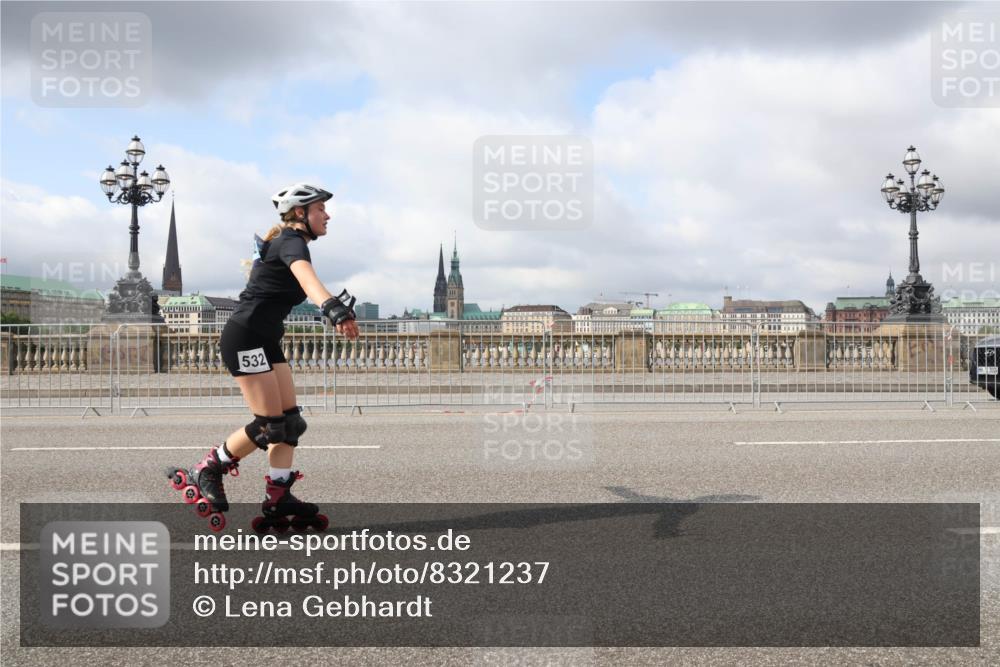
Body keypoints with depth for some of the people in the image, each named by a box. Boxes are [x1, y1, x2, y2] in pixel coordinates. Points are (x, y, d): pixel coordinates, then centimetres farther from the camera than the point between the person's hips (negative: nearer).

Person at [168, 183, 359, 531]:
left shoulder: (282, 243, 16)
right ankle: (206, 472, 9)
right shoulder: (292, 242, -13)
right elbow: (307, 277, -36)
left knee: (290, 420, 4)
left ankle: (277, 498, 6)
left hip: (265, 340, 10)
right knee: (270, 425, -9)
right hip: (245, 338, -10)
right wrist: (333, 309, -55)